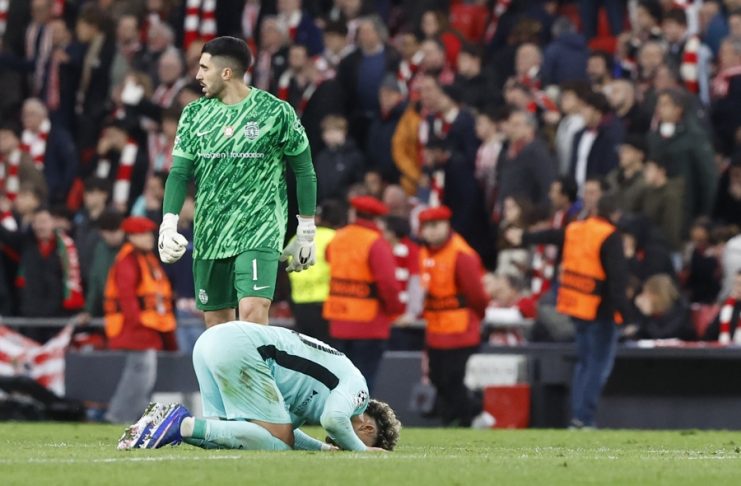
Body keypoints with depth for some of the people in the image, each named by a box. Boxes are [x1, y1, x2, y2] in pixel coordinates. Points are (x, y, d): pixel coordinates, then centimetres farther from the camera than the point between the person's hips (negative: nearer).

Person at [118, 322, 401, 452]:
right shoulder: (356, 387, 3)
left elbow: (281, 427, 28)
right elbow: (334, 420, -16)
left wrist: (323, 447, 18)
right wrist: (360, 450, 1)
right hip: (238, 348, -9)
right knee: (278, 442, -8)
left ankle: (168, 421, -5)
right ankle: (185, 424, -16)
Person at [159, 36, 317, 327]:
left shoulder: (277, 112, -4)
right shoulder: (195, 114, 7)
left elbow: (304, 172, 3)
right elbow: (180, 173, 5)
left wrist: (306, 234, 3)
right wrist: (168, 225, -9)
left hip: (259, 231, -5)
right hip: (209, 235, 5)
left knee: (253, 311, -21)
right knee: (215, 321, 7)